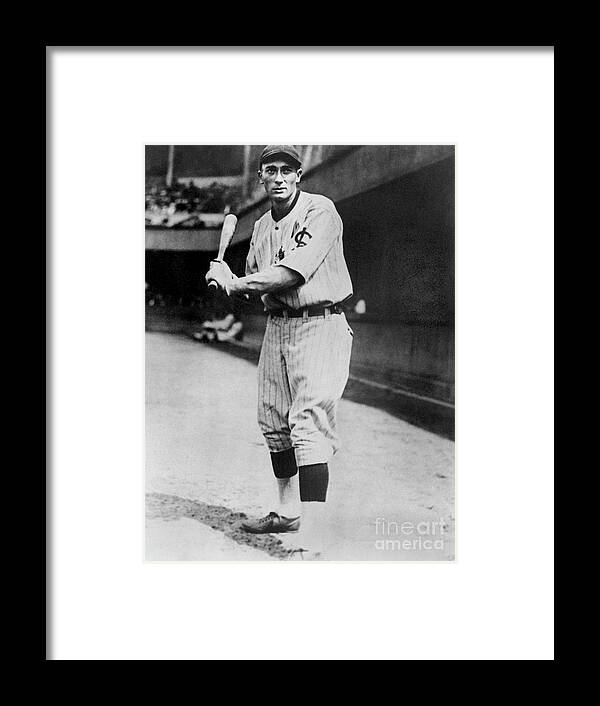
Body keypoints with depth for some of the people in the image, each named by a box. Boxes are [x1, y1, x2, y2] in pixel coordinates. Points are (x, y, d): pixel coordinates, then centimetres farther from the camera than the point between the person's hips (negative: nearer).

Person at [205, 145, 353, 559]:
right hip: (276, 327, 8)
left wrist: (235, 283, -13)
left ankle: (313, 549, -22)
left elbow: (293, 273, -21)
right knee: (274, 424, 14)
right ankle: (288, 513, 33)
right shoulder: (262, 226, 15)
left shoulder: (320, 211, -10)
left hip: (319, 326, -8)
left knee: (308, 427, -19)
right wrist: (231, 281, -2)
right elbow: (256, 281, 20)